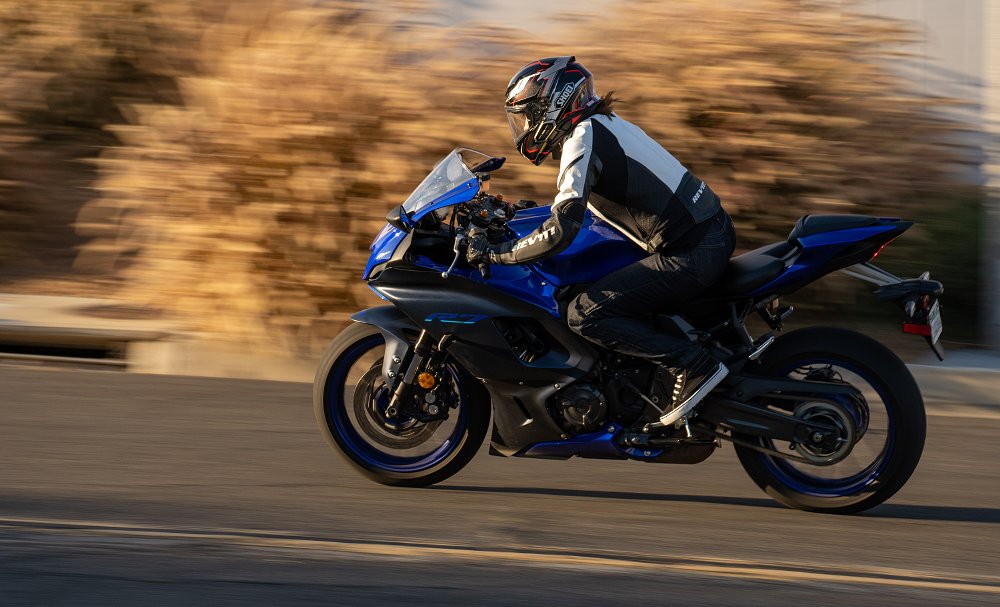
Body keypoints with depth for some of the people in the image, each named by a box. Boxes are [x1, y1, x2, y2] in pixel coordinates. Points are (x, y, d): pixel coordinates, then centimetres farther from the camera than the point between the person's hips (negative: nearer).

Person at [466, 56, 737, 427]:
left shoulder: (582, 139, -12)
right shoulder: (602, 123, 17)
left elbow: (560, 231, -22)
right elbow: (575, 205, 33)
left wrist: (495, 253, -12)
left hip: (692, 255, -10)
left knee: (585, 314, -12)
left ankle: (692, 366, -11)